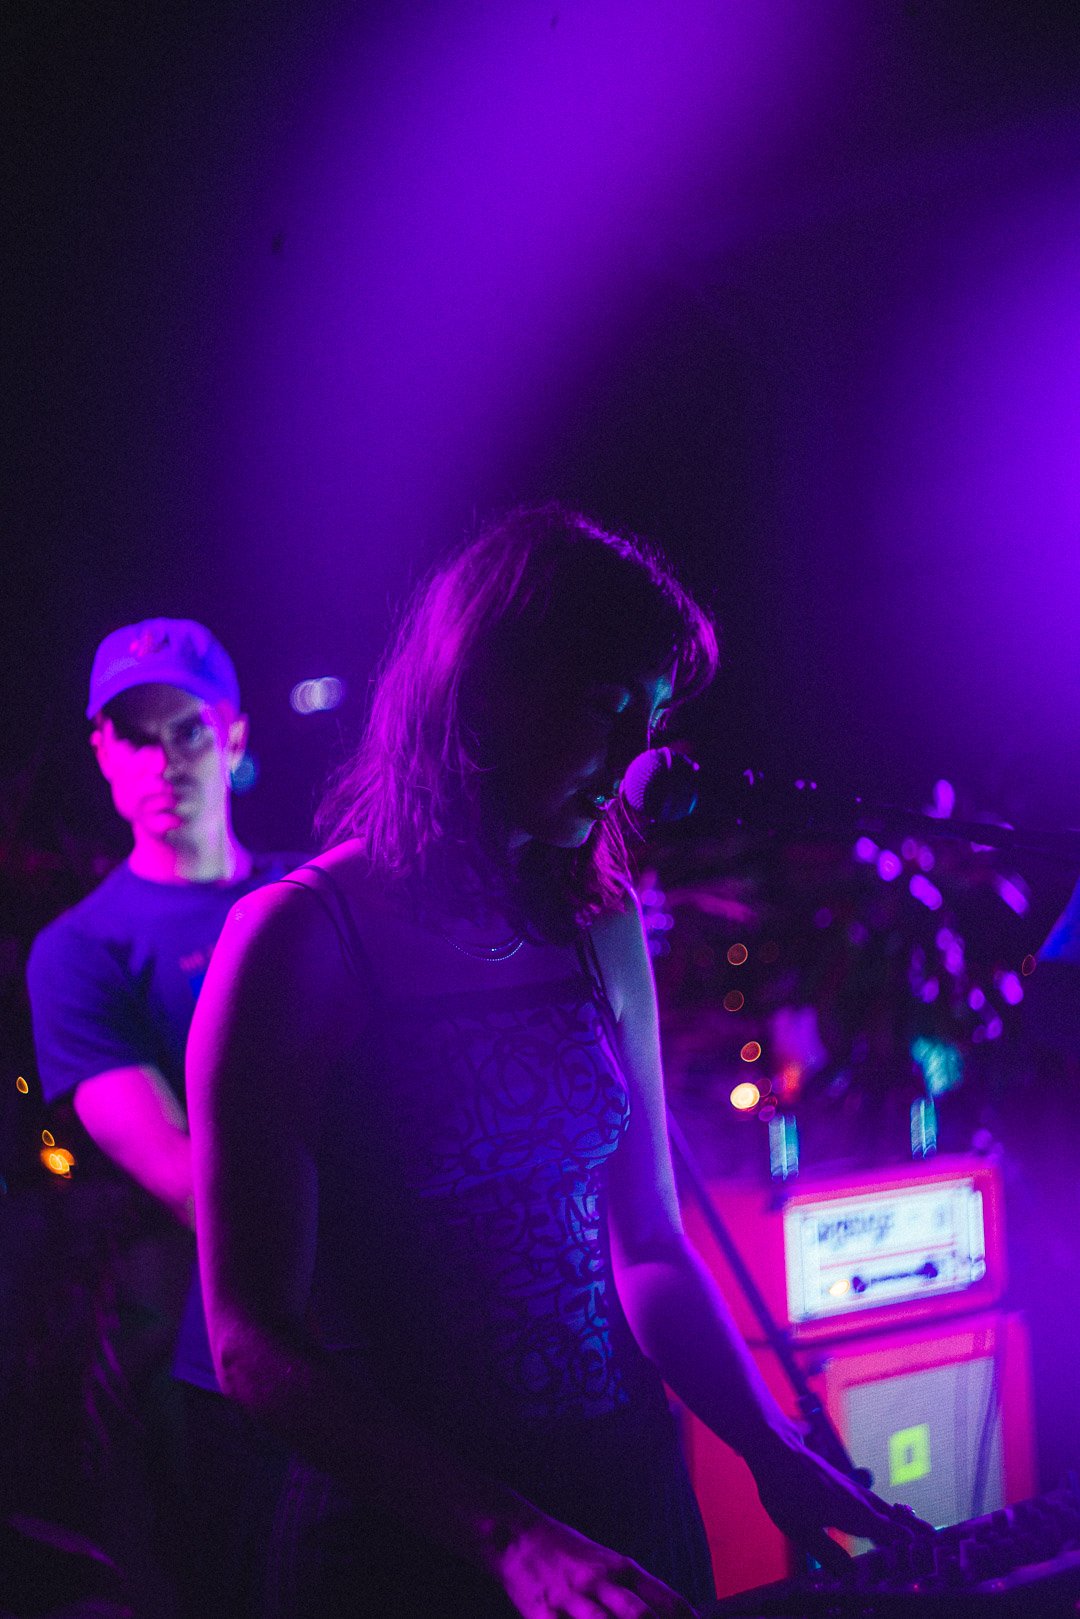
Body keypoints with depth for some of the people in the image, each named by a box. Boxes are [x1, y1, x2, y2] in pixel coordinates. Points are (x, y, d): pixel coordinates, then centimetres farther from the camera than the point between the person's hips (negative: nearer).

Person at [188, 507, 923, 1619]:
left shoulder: (600, 931, 4)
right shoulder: (299, 940, -13)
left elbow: (647, 1247, 9)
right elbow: (256, 1345, -16)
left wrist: (772, 1449, -7)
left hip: (625, 1497, 6)